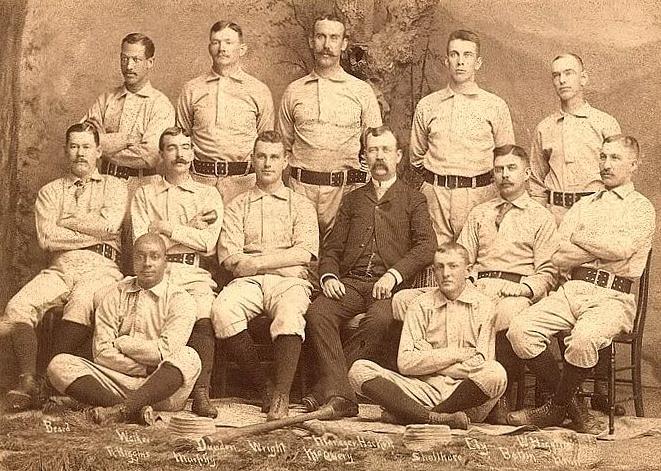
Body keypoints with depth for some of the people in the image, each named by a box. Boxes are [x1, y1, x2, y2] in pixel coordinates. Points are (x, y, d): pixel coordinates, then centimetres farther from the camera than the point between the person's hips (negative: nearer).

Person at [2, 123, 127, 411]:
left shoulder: (114, 186, 17)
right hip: (61, 267, 3)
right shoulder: (50, 191, 22)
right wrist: (96, 233, -2)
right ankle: (28, 383, -33)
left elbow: (109, 224, -5)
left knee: (81, 303, -38)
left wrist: (67, 221, 4)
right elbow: (46, 238, 3)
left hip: (100, 267, -3)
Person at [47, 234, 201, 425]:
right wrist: (146, 368, -10)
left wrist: (121, 343, -2)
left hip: (163, 390, -3)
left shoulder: (180, 300, 3)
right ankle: (135, 409, -35)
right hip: (118, 383, 3)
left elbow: (166, 351, -12)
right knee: (59, 364, -17)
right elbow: (101, 352, 0)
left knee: (188, 357, -32)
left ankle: (123, 409, -41)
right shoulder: (115, 296, 11)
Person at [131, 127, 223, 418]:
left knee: (203, 314, -32)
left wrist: (167, 228, 0)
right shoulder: (145, 194, 19)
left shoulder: (208, 194, 19)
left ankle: (200, 393, -33)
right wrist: (190, 227, 1)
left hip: (194, 274, 0)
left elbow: (208, 243, 3)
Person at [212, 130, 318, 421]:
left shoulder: (301, 206, 19)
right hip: (248, 282, 2)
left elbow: (306, 252, 1)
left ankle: (281, 396, -38)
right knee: (223, 310, -32)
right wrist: (282, 259, -6)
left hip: (290, 281, -1)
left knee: (289, 314, -37)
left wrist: (255, 260, -5)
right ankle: (263, 387, -23)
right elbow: (229, 257, 5)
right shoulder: (237, 206, 21)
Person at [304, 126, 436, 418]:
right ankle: (340, 394, -34)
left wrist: (394, 275, -14)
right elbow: (332, 247, 20)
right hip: (351, 281, 3)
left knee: (380, 319, -37)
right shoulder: (353, 199, 26)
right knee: (318, 312, -29)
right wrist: (329, 276, -2)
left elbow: (427, 246, 1)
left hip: (390, 285, -3)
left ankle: (326, 387, -30)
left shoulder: (413, 200, 16)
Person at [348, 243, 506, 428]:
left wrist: (427, 361, -1)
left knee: (496, 374, -35)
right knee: (359, 370, -16)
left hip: (468, 394, -2)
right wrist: (455, 353, -6)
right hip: (426, 390, 2)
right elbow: (405, 363, -1)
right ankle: (433, 417, -34)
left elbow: (481, 365, -7)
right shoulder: (421, 305, 11)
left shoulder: (483, 305, 5)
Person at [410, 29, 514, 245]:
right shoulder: (427, 106, 10)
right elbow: (416, 158, 20)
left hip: (480, 195, -1)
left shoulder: (496, 106, 5)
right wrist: (437, 179, 13)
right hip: (435, 195, 1)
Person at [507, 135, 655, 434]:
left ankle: (557, 407, -8)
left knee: (583, 339, -36)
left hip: (613, 297, -5)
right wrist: (603, 248, -1)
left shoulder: (641, 208, 8)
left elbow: (622, 248, -13)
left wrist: (580, 238, 2)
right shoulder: (583, 205, 22)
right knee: (520, 331, -20)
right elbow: (557, 259, 10)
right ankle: (571, 407, -7)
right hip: (572, 289, 5)